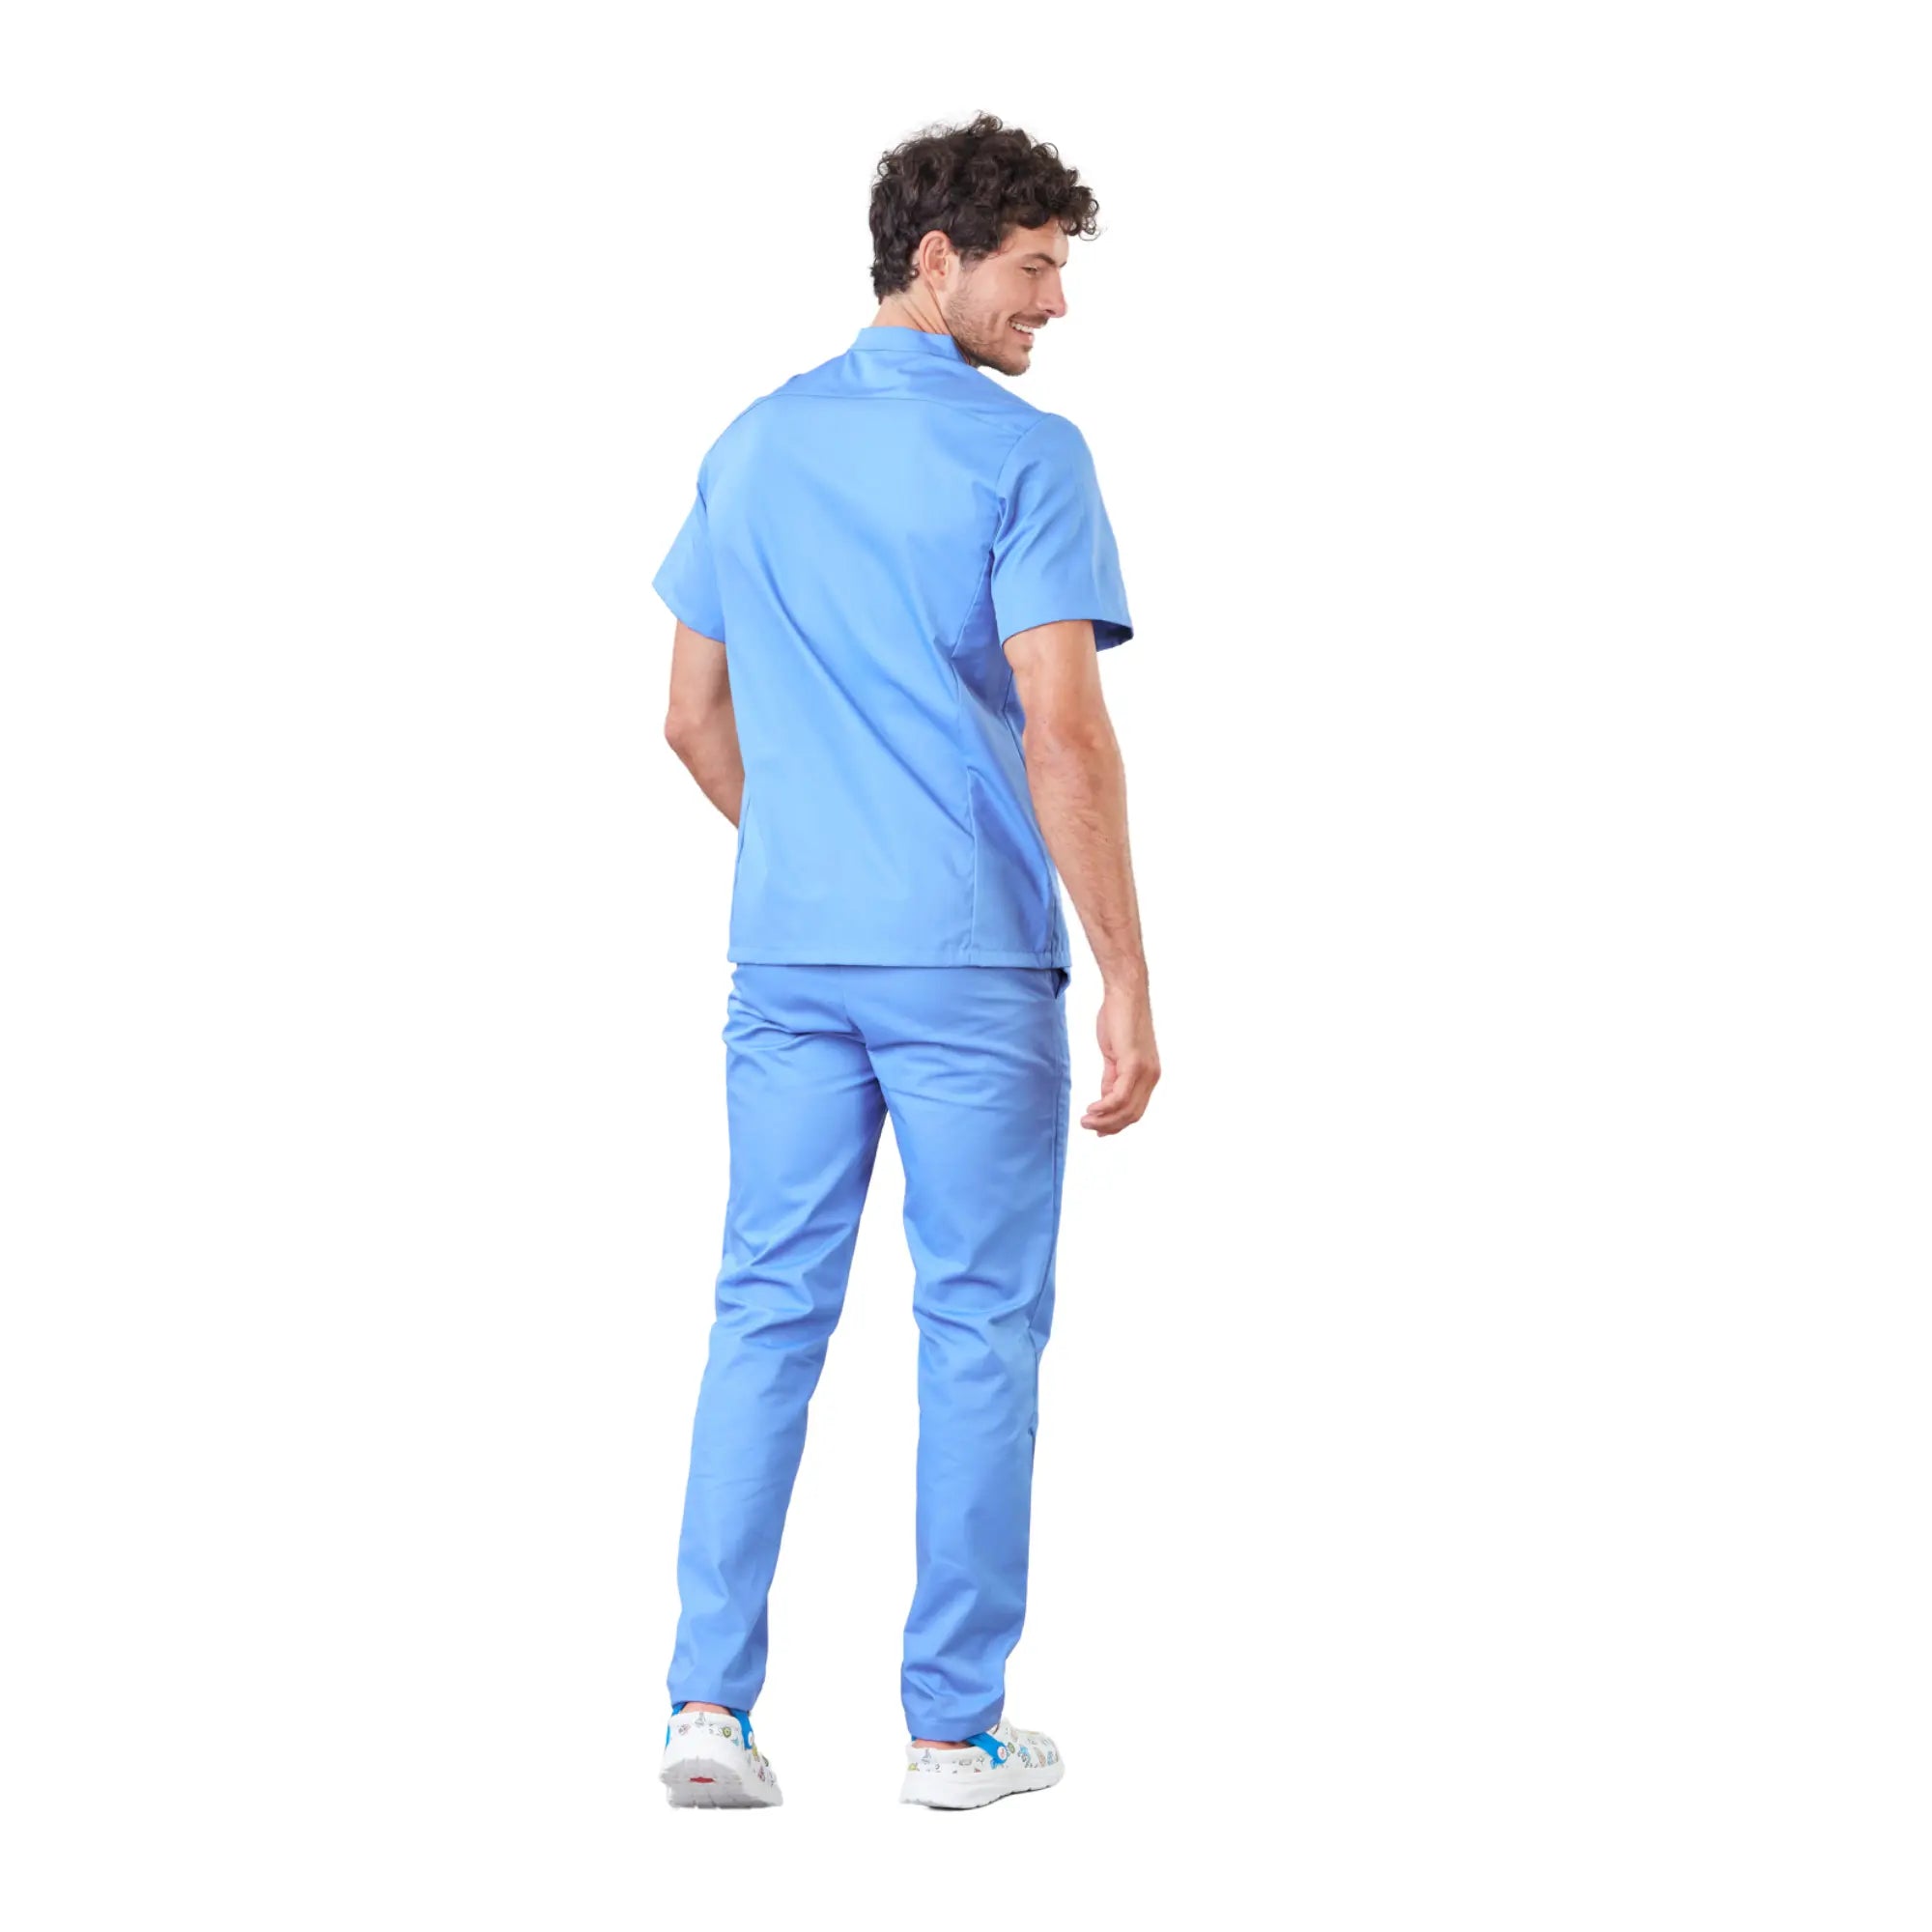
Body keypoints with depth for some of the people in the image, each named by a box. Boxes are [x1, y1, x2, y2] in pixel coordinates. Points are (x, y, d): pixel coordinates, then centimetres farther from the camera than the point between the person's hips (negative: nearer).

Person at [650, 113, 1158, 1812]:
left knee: (769, 1309, 8)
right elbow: (1062, 729, -16)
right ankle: (957, 1724, 10)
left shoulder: (751, 447, 10)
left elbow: (696, 718, 14)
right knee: (979, 1325, 4)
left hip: (788, 954, 5)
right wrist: (1129, 975, -13)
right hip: (974, 961, -5)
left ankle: (712, 1701, 1)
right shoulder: (1025, 456, -9)